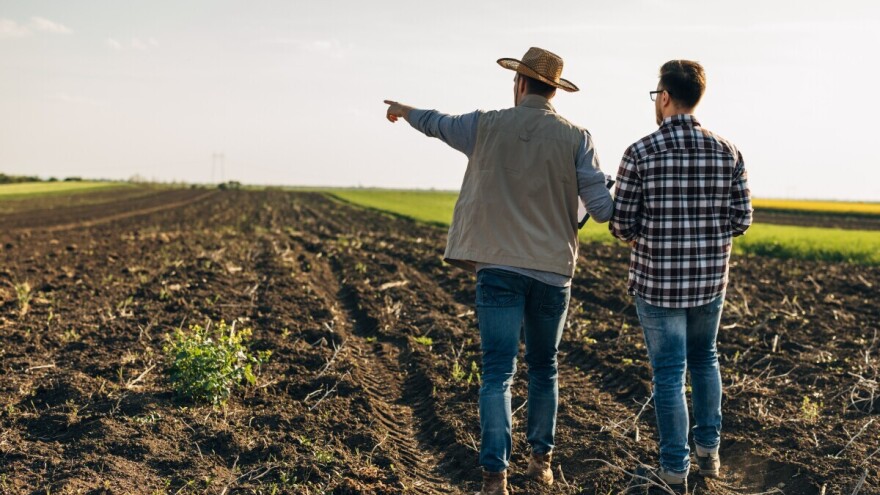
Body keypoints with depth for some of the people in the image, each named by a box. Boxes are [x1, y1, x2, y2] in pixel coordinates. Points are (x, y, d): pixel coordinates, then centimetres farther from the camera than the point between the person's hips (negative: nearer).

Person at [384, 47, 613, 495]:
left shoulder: (487, 127, -1)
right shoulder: (576, 138, -4)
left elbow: (435, 123, 20)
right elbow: (601, 208, -9)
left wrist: (403, 111, 41)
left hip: (498, 268, -1)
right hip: (552, 272, 1)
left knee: (497, 373, -2)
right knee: (543, 368, 19)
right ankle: (541, 459, 30)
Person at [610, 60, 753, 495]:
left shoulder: (640, 153, -12)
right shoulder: (728, 153, -2)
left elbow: (622, 225, -10)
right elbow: (741, 220, 0)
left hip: (658, 280, -4)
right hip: (711, 279, 4)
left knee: (668, 372, 5)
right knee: (704, 359, 24)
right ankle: (709, 451, 32)